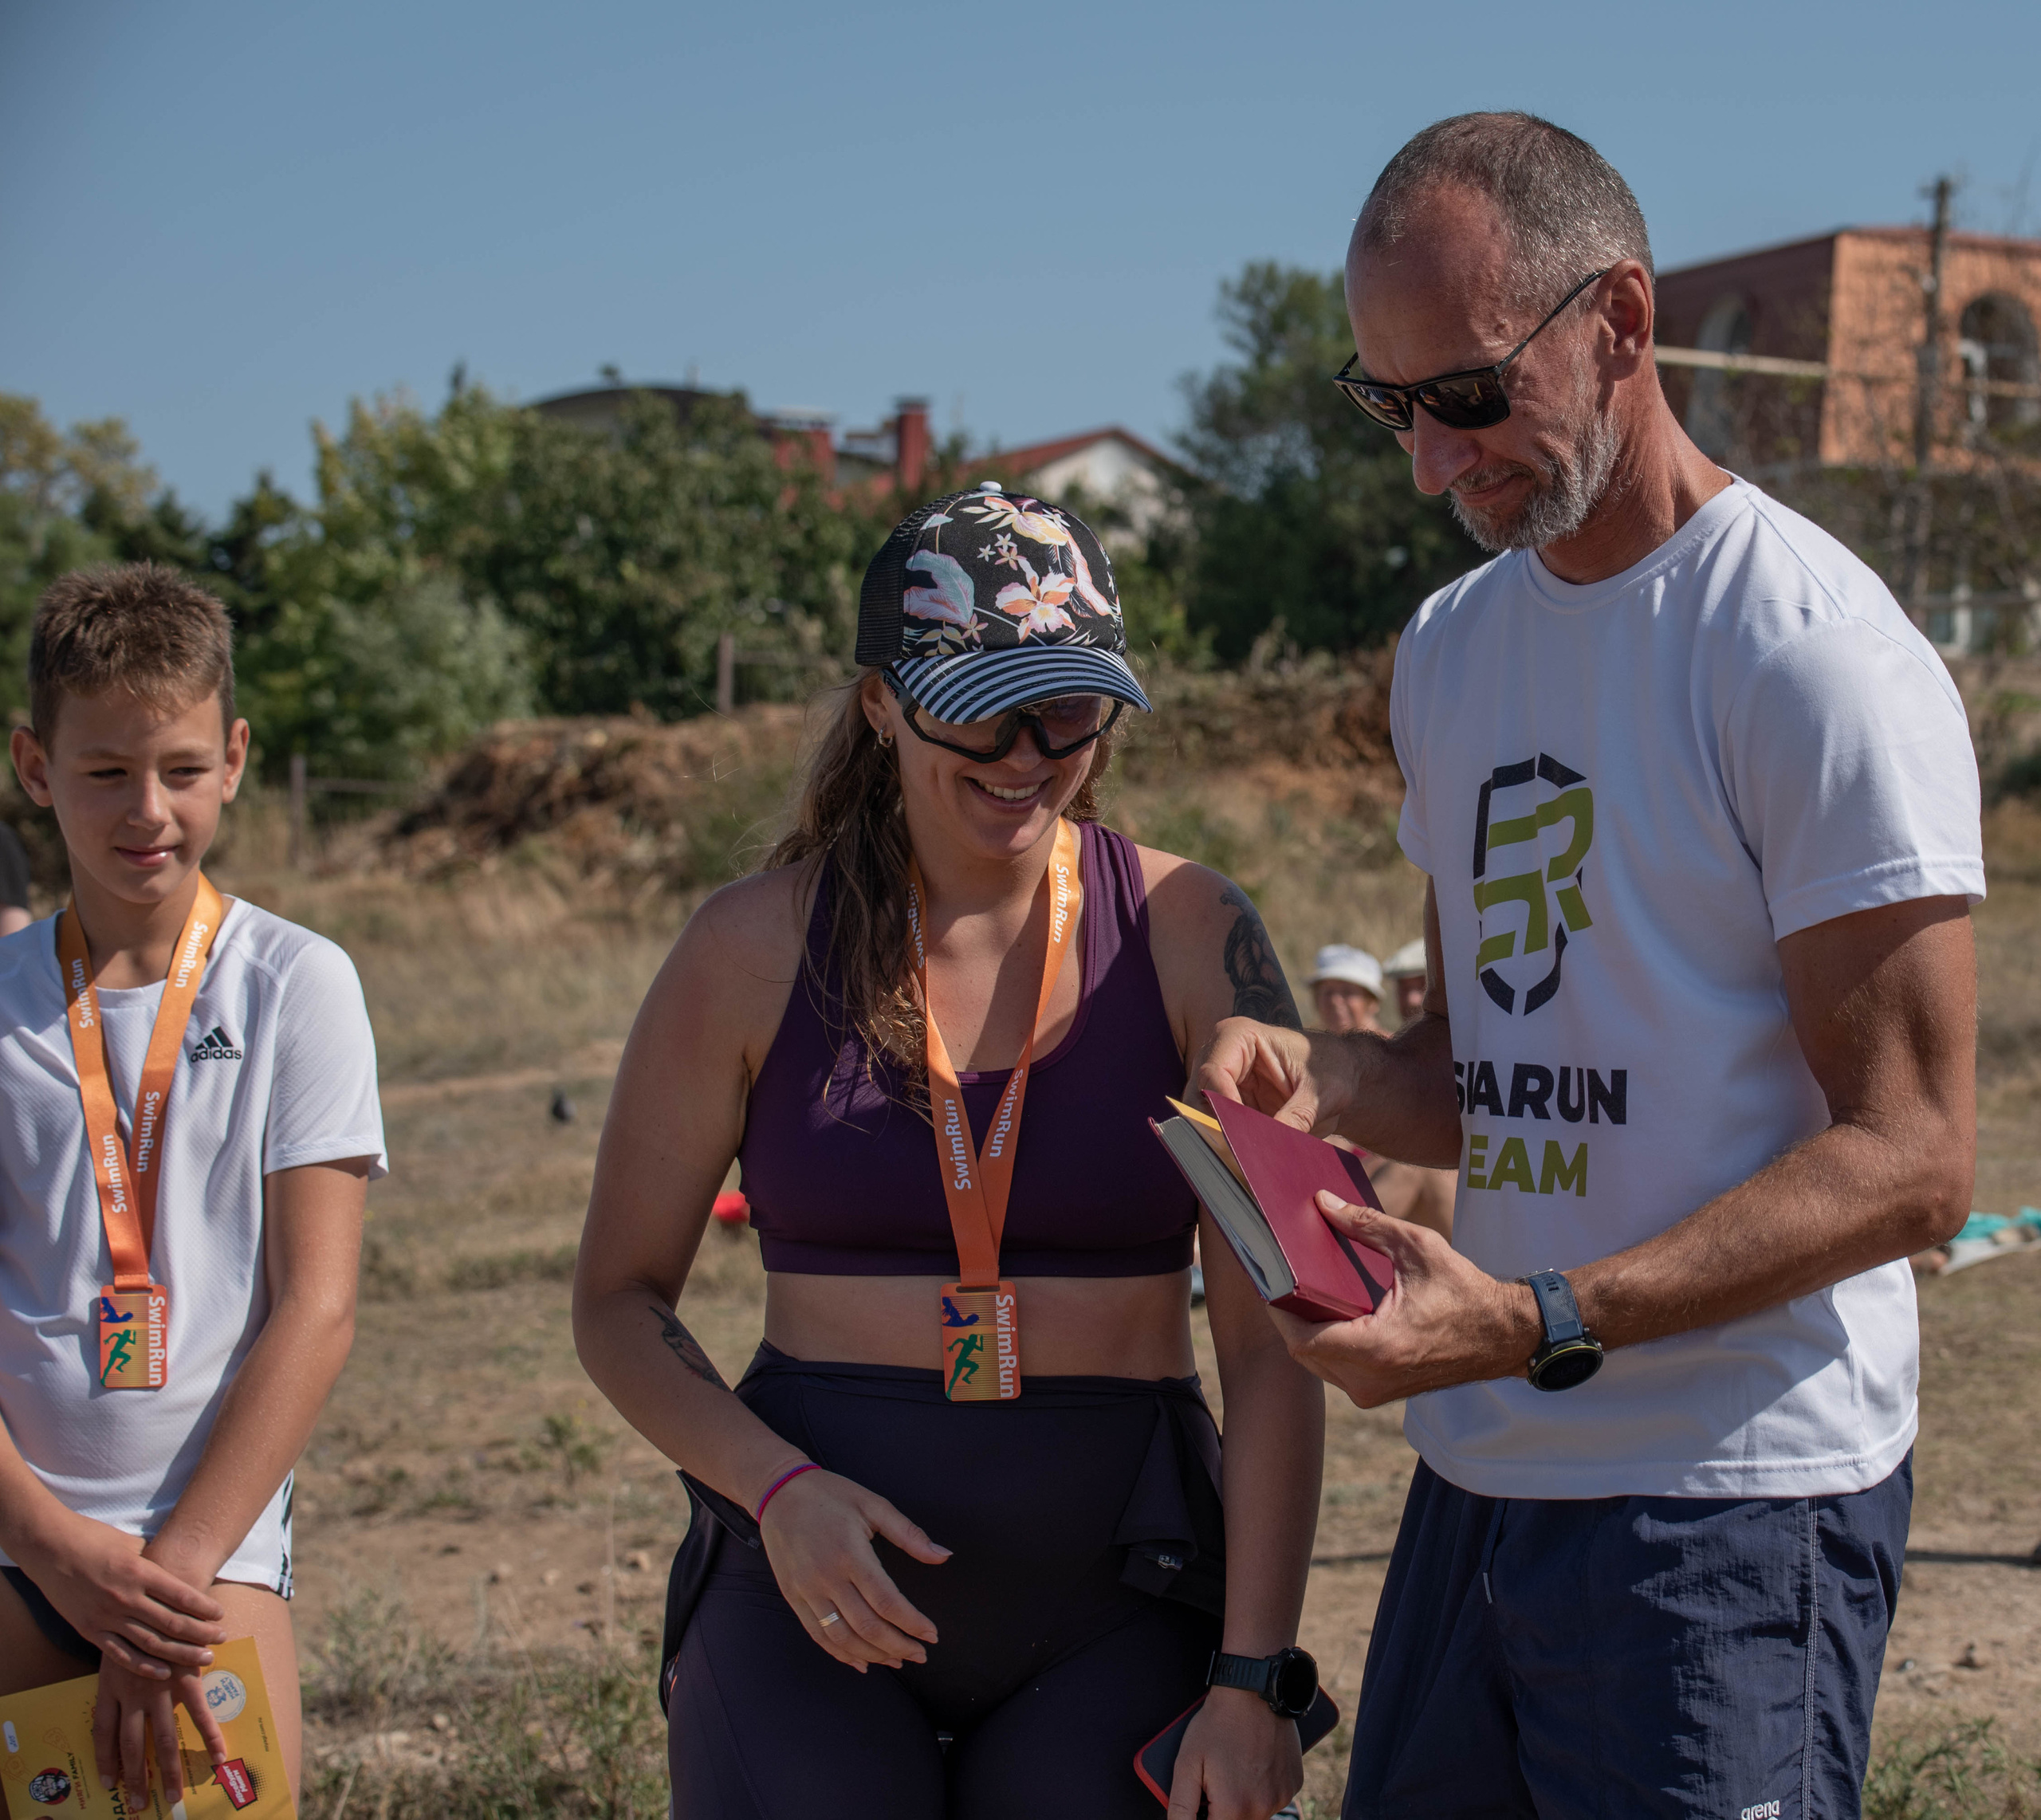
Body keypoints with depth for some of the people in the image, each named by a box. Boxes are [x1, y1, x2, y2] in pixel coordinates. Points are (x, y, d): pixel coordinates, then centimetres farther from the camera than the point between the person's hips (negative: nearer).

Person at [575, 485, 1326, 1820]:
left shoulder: (1190, 937, -2)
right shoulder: (757, 947, 0)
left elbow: (1271, 1346, -3)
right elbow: (620, 1300, 5)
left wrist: (1254, 1672, -8)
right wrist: (776, 1491, -12)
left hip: (1112, 1593, 0)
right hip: (814, 1589, 0)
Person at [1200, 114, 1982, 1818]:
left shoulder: (1815, 653, -12)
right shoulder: (1454, 648, 13)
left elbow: (1911, 1160, -15)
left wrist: (1533, 1325, -24)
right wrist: (1327, 1076, -3)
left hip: (1731, 1504, -7)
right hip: (1479, 1481, 7)